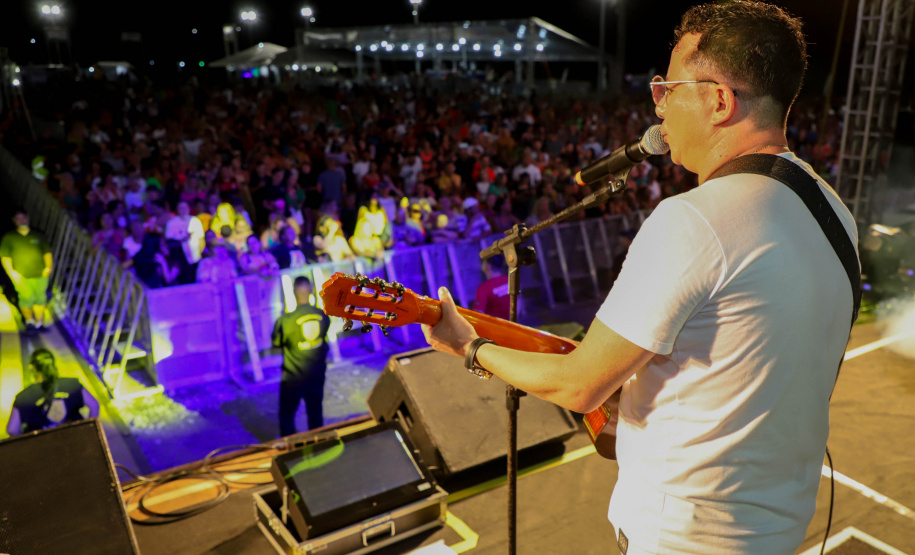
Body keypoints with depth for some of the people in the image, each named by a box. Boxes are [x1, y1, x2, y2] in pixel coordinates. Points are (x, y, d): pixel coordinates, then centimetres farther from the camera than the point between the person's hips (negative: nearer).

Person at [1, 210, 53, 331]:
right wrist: (11, 272, -9)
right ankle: (29, 320, 20)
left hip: (40, 275, 2)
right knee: (27, 298, -4)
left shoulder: (38, 236, 11)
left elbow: (47, 252, 13)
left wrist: (49, 267, -1)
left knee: (40, 297, 3)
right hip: (22, 277, -2)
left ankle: (39, 322, 15)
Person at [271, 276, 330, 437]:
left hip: (293, 379, -3)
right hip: (317, 376, 3)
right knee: (315, 415, 20)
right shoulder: (323, 316, -12)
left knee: (286, 416, 16)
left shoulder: (285, 321, -23)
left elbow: (276, 342, -5)